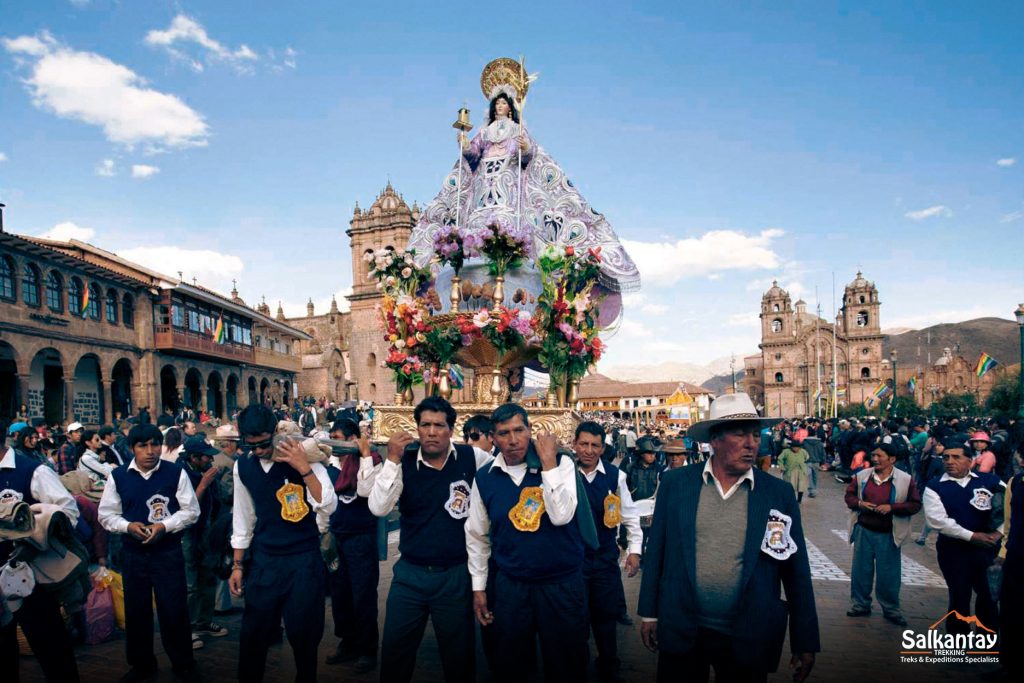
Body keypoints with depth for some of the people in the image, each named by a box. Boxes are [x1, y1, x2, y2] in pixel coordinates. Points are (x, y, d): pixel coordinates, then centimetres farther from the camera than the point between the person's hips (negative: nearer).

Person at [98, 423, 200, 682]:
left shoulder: (176, 473, -7)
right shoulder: (118, 476, -1)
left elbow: (191, 510, -4)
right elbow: (106, 515, 5)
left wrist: (164, 526, -17)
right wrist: (128, 526, -14)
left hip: (168, 552, -2)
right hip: (133, 553, 3)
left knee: (174, 609, 4)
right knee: (136, 610, 15)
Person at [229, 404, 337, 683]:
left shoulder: (304, 457, -12)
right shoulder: (243, 466, 1)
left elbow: (329, 507, -21)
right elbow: (243, 518, 11)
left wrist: (304, 469, -30)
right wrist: (237, 565, 12)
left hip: (304, 560, -3)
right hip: (262, 560, 3)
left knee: (303, 634, 7)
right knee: (253, 634, 12)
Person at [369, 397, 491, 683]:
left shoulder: (472, 457, -8)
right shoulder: (404, 462, -7)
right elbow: (378, 508, -16)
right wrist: (392, 460, -24)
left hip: (456, 574, -1)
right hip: (409, 573, 1)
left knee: (459, 655, 13)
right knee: (394, 649, 14)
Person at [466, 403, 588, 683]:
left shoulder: (560, 464, -9)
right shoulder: (484, 478, -3)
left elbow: (561, 516, -23)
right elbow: (477, 536, 7)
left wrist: (548, 462, -23)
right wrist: (478, 588, 9)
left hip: (563, 583, -1)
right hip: (511, 585, 2)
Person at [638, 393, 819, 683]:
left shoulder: (780, 493, -5)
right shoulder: (675, 483, -5)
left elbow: (796, 572, 0)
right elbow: (656, 552, 2)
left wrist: (805, 643, 2)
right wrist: (650, 614, 4)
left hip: (749, 639, 0)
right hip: (680, 633, 0)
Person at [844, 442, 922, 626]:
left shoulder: (905, 480, -7)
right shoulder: (862, 476, 0)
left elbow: (915, 505, -6)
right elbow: (849, 495, 9)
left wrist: (892, 507, -19)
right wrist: (859, 503, -12)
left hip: (888, 535, -2)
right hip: (864, 531, 2)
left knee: (888, 574, 7)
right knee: (860, 570, 10)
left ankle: (891, 609, 25)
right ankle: (860, 605, 25)